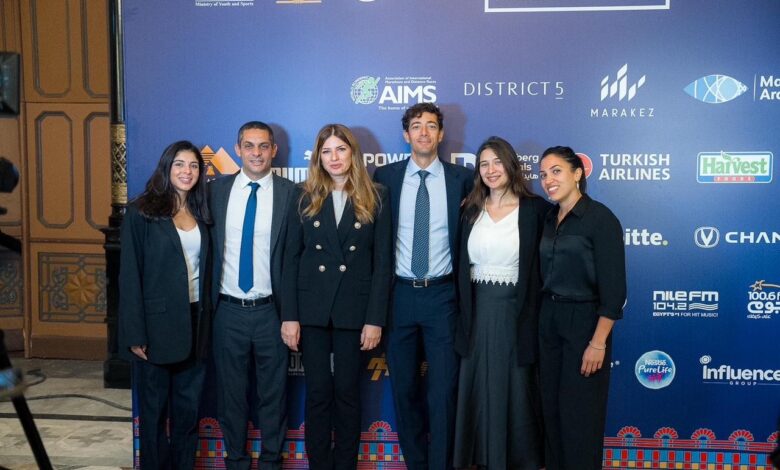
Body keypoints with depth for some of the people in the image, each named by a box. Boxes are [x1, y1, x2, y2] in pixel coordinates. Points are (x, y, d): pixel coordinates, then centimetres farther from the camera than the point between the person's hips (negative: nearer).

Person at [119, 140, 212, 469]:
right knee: (154, 408, 9)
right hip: (157, 324, -4)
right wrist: (135, 334, -14)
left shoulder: (201, 214, 9)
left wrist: (207, 322, 5)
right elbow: (129, 276, -9)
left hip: (195, 322, 5)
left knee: (188, 408, 12)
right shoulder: (141, 212, -6)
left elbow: (204, 270, 11)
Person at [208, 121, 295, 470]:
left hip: (270, 310, -1)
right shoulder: (217, 189, 2)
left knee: (273, 391, 10)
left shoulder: (290, 193, -4)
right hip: (227, 310, 2)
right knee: (230, 390, 13)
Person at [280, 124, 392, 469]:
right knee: (318, 391, 7)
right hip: (312, 309, 1)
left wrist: (375, 318, -7)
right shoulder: (305, 198, 5)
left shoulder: (375, 198, 2)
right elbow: (291, 259, 3)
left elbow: (382, 262, -1)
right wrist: (289, 316, -4)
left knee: (348, 391, 7)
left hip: (355, 310, -1)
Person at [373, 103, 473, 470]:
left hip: (442, 294, -1)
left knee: (443, 390, 0)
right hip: (399, 294, 1)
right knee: (404, 388, 11)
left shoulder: (461, 178, 0)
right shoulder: (386, 176, 2)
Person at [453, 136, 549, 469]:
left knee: (515, 390, 6)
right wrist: (464, 312, 5)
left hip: (516, 311, -3)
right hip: (478, 311, 4)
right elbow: (463, 265, 9)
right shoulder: (472, 210, 7)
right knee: (479, 391, 11)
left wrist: (535, 313, -9)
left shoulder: (535, 209, -5)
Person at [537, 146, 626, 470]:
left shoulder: (601, 218, -13)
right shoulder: (549, 219, 8)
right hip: (548, 321, 7)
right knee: (551, 407, 13)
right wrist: (544, 318, 6)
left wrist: (598, 343, -19)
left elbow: (613, 288, -16)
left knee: (579, 412, 3)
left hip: (584, 322, -6)